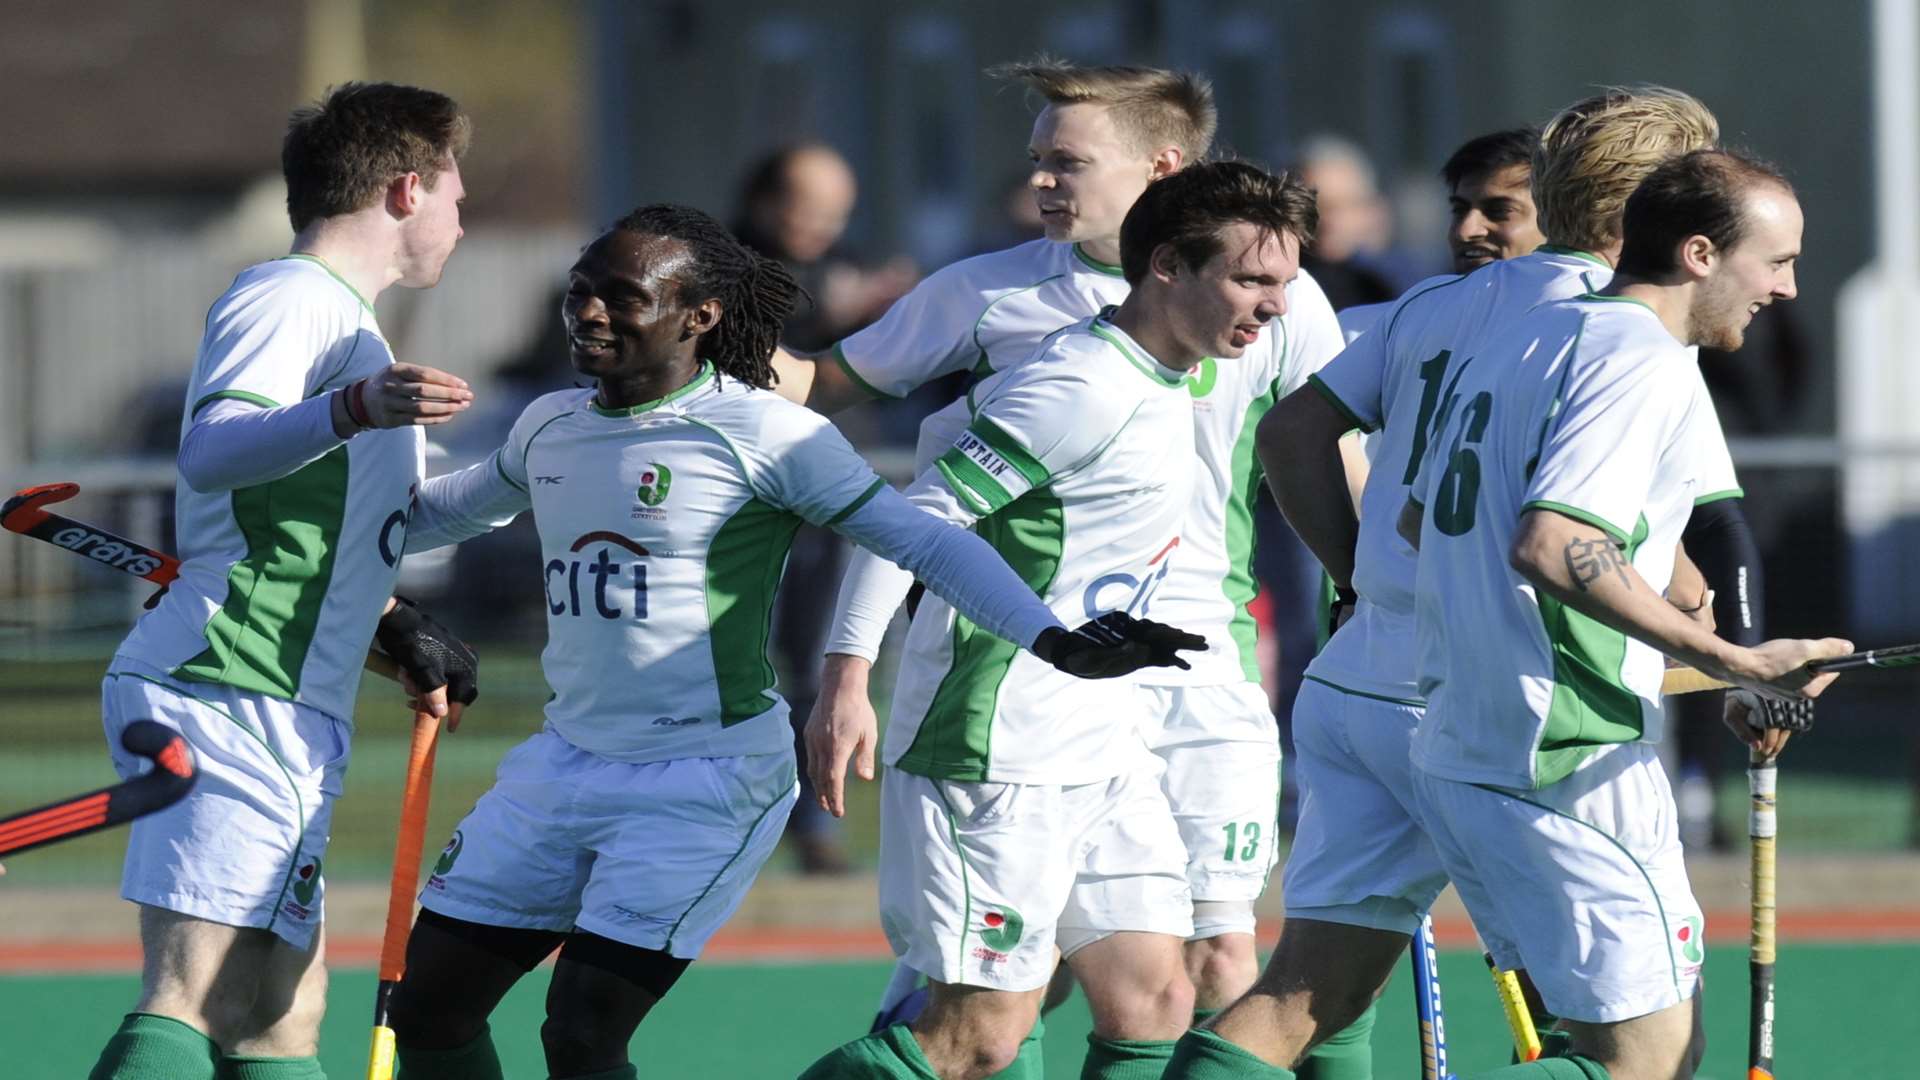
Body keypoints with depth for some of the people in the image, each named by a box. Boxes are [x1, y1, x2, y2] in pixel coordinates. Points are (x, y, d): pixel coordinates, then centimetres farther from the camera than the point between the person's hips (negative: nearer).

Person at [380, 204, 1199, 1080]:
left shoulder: (760, 434, -13)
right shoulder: (550, 427, 7)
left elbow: (924, 544, -13)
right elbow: (450, 508, 30)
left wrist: (1055, 643, -24)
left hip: (708, 782, -7)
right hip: (564, 767, 7)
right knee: (429, 1008, 7)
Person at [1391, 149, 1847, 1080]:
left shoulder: (1522, 339, 16)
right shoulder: (1645, 365, -13)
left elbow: (1418, 520, 27)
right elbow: (1548, 545, -26)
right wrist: (1730, 664, -25)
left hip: (1455, 750, 10)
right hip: (1567, 769, -10)